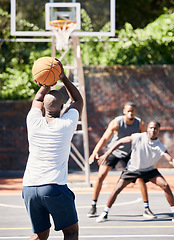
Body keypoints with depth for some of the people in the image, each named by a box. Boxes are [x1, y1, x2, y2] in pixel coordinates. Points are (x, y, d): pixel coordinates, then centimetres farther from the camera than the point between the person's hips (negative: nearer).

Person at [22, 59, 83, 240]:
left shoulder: (33, 122, 4)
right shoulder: (67, 124, -3)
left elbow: (37, 99, 28)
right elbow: (78, 100, 18)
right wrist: (63, 77, 19)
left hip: (29, 188, 4)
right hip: (55, 187, -4)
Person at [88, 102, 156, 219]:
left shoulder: (140, 124, -20)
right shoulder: (116, 123, -28)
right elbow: (105, 139, -36)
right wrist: (95, 152, -50)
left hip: (129, 152, 2)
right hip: (114, 151, -2)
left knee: (141, 177, -9)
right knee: (100, 177, -9)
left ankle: (147, 209, -1)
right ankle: (94, 207, 7)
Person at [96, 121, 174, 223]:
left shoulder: (160, 146, -18)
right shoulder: (138, 137, -20)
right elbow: (120, 142, -12)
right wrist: (107, 154, -15)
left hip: (149, 170, 1)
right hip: (132, 168, -1)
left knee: (165, 186, -15)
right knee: (117, 189, -9)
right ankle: (105, 213, 8)